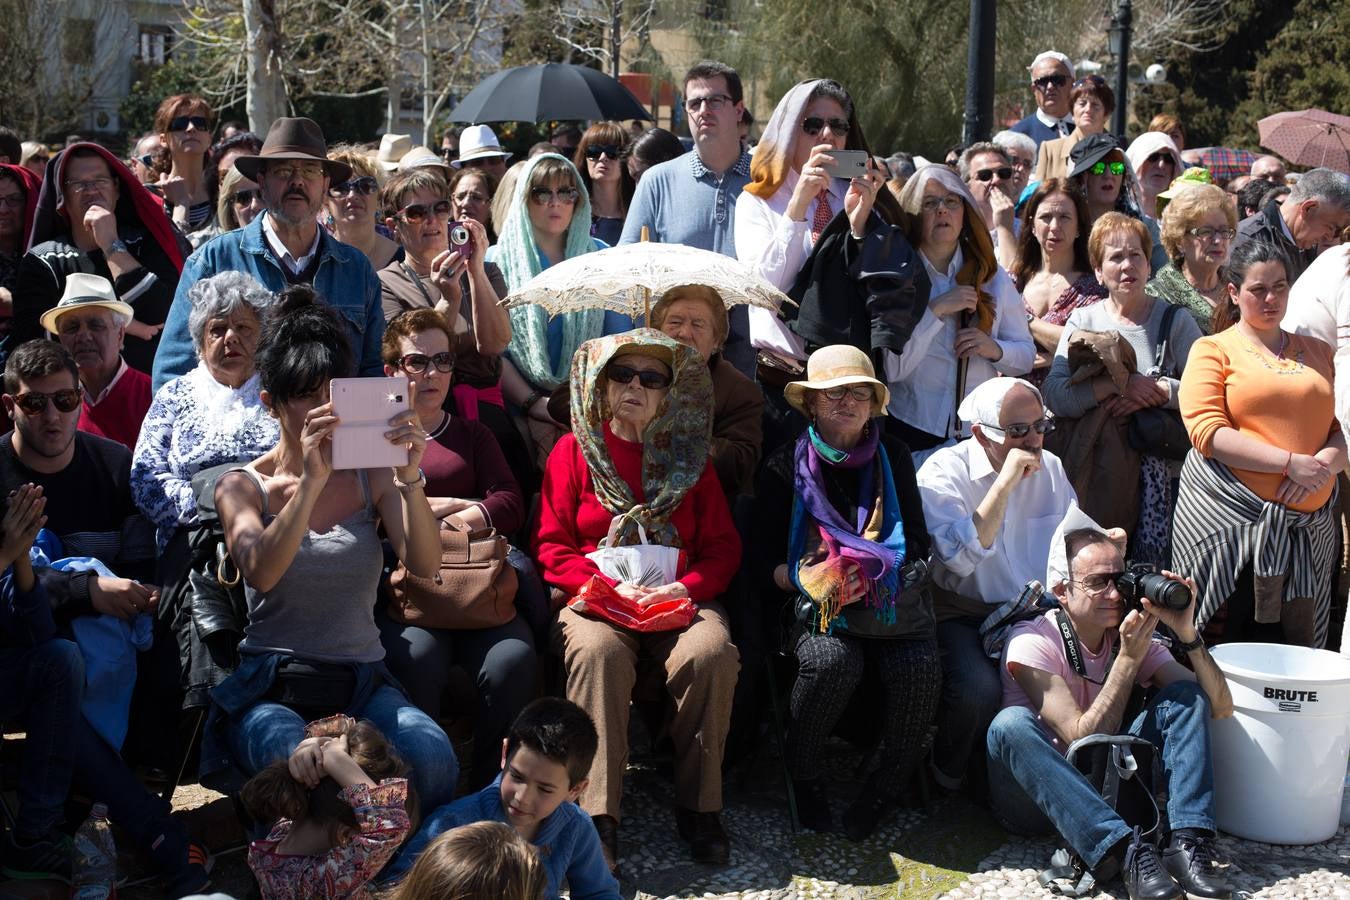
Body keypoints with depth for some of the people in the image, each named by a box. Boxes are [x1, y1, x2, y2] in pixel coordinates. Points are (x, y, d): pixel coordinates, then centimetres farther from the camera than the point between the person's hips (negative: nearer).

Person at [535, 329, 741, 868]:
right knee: (598, 652, -36)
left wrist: (687, 587, -9)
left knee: (712, 653, -32)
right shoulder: (574, 450, 11)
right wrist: (611, 586, -12)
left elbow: (723, 546, 12)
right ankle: (597, 817, -35)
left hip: (679, 598, 2)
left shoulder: (688, 457, 17)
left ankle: (698, 808, -20)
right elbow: (551, 546, 5)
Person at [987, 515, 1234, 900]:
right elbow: (1084, 739, -23)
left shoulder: (1135, 638, 1)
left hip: (1106, 791, 5)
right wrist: (1129, 658, -23)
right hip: (1038, 794, -4)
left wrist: (1187, 633, -21)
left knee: (1185, 694, -9)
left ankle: (1188, 843, -28)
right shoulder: (1031, 642, -14)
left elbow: (1220, 707, -7)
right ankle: (1126, 852, -43)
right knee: (1012, 724, -35)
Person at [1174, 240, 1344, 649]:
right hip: (1228, 517, -4)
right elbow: (1206, 431, -8)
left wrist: (1327, 461, -9)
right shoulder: (1213, 350, 5)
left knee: (1298, 643, 0)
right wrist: (1291, 464, -14)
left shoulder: (1318, 352, 19)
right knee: (1229, 646, -5)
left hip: (1308, 520, 4)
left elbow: (1342, 427, 15)